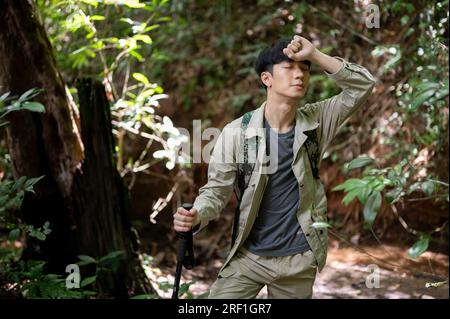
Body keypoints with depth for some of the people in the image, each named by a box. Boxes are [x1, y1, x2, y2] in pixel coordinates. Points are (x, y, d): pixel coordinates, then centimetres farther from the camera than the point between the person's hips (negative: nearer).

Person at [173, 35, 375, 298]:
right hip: (249, 256, -2)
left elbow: (364, 86, -10)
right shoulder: (236, 133, -11)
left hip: (300, 259, 2)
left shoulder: (316, 121, -4)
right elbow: (217, 189, -7)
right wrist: (196, 216, -29)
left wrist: (314, 54, -19)